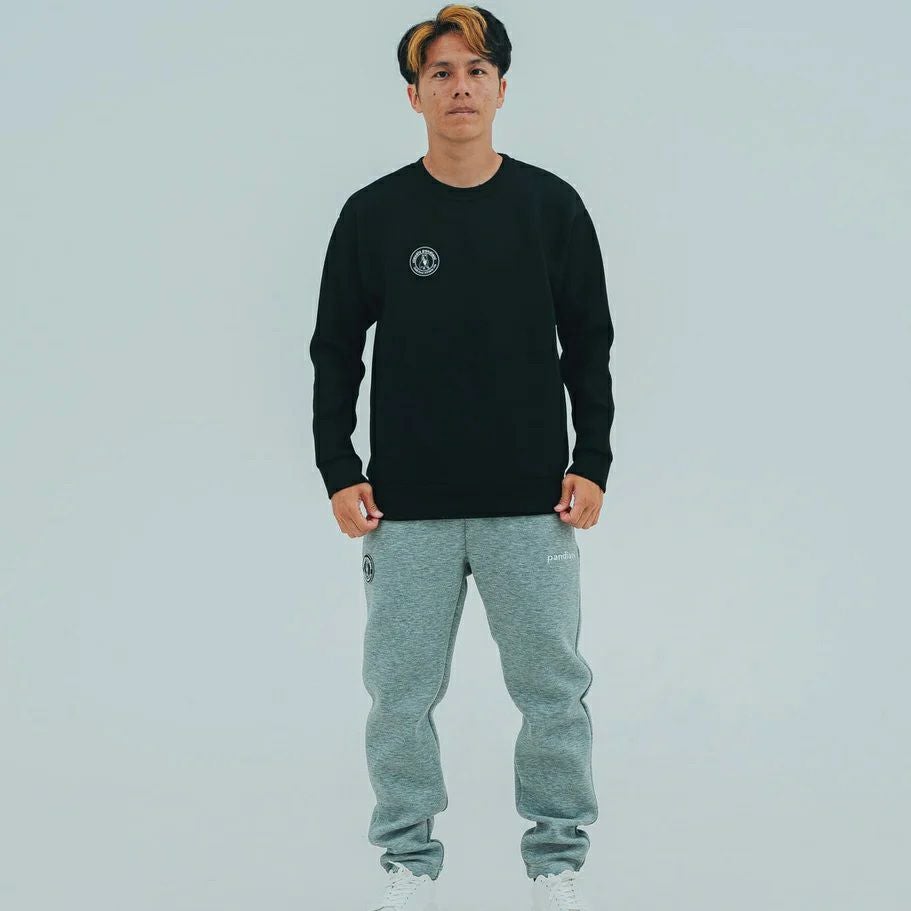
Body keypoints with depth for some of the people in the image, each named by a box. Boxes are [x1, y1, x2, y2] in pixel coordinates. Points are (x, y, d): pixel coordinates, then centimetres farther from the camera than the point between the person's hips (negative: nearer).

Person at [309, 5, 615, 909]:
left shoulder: (551, 206, 3)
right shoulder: (374, 214, 1)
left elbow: (588, 346, 7)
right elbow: (336, 352, 6)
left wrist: (592, 463, 0)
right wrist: (339, 473, 0)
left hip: (532, 503, 0)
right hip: (407, 507, 0)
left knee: (553, 689, 5)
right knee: (400, 691, 4)